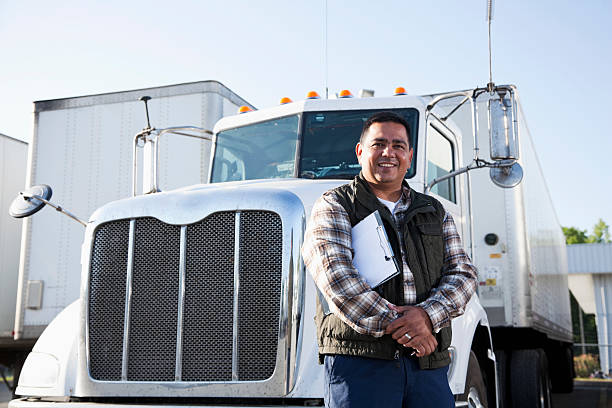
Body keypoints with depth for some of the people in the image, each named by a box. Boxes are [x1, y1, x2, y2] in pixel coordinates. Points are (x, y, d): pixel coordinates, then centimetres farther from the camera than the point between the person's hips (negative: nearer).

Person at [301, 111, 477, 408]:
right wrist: (396, 327, -17)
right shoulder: (333, 207, 4)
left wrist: (427, 314, -12)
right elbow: (337, 277, -10)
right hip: (358, 358, -4)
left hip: (429, 365, 4)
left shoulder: (435, 213, 19)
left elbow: (463, 274, 9)